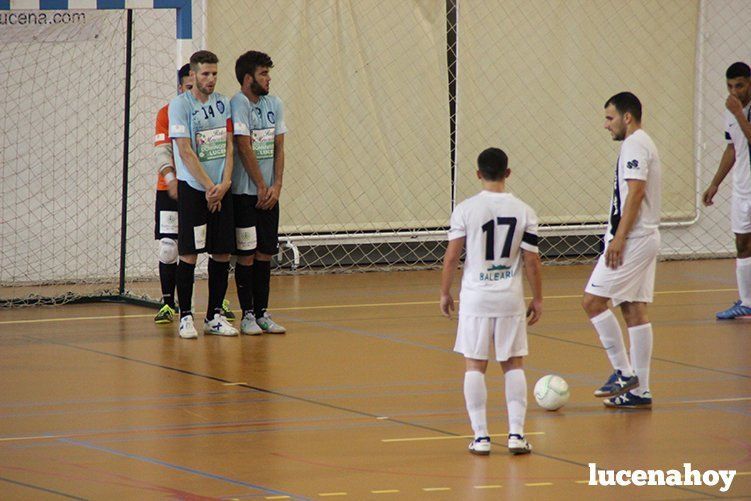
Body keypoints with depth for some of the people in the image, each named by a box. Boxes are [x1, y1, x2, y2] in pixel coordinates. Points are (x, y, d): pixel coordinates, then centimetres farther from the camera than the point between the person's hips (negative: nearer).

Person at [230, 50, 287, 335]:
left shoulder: (274, 105, 8)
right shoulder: (238, 104, -12)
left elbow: (279, 148, 8)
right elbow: (244, 148, -14)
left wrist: (276, 186, -3)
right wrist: (261, 187, -11)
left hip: (269, 193, 6)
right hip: (244, 193, -6)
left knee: (265, 253, 7)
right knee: (246, 255, -2)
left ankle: (262, 313, 12)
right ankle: (247, 315, 3)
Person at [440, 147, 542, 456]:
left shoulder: (465, 210, -6)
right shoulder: (524, 212, -2)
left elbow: (451, 257, -5)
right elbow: (532, 260, -1)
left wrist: (445, 293, 7)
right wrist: (537, 299, 9)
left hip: (475, 297, -1)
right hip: (511, 297, 1)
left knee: (475, 366, 5)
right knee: (513, 364, 10)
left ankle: (480, 436, 2)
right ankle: (516, 434, 4)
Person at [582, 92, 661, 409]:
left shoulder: (635, 145, -12)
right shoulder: (641, 144, 20)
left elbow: (636, 192, -21)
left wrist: (619, 238, -23)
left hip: (632, 240, -10)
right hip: (645, 239, 10)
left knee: (593, 300, -9)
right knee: (634, 310, 9)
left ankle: (624, 372, -7)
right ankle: (640, 391, 9)